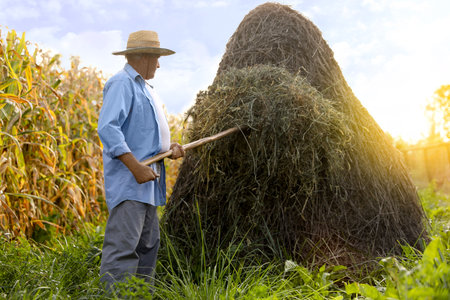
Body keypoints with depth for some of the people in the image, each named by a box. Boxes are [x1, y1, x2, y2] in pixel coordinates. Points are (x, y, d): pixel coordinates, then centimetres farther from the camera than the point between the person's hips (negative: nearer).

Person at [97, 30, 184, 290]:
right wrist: (136, 167, -25)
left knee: (149, 245, 14)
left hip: (148, 181, 11)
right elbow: (107, 128, -21)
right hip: (129, 181, -10)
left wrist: (169, 146, 11)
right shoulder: (122, 83, -10)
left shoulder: (144, 88, 22)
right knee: (123, 245, -13)